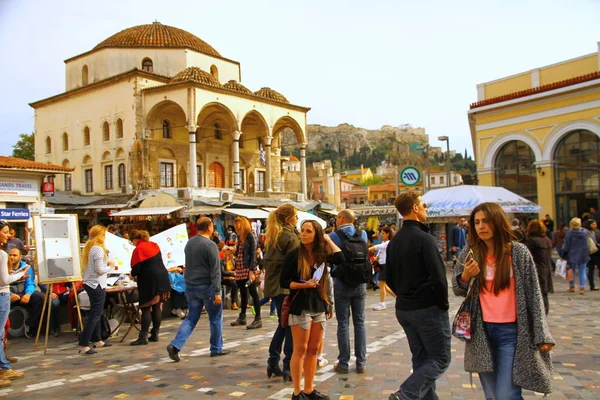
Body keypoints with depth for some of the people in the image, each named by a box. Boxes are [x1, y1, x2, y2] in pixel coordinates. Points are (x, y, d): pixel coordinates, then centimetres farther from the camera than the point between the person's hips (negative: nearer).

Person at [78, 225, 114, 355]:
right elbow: (99, 270, -19)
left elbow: (91, 266, 11)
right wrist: (110, 266, -3)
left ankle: (97, 340, 27)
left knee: (95, 313, 18)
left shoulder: (88, 248, 10)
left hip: (89, 283, 9)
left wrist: (106, 264, 9)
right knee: (95, 315, -5)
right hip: (97, 285, -9)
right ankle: (83, 345, -7)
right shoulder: (98, 249, -17)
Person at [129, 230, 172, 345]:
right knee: (157, 307, 10)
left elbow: (136, 269, -11)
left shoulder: (138, 250, -9)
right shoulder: (154, 245, 12)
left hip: (149, 281, -7)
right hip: (162, 277, 7)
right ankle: (155, 334, 15)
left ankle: (143, 337, -6)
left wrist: (133, 275, 12)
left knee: (146, 309, -5)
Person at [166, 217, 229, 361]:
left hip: (190, 286, 7)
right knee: (215, 318, 9)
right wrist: (217, 292, -18)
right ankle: (216, 349, 18)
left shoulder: (189, 243, 7)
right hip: (206, 287, -7)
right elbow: (215, 270, -18)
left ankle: (175, 345, -3)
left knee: (191, 318, 11)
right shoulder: (210, 245, -16)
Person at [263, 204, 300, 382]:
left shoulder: (272, 236, 13)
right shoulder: (290, 237, -12)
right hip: (287, 286, -8)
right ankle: (288, 367, 2)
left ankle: (273, 363, 21)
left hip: (273, 285, 8)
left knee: (283, 324, 18)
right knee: (291, 326, -1)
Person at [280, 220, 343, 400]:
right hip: (300, 307, -5)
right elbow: (283, 282, -8)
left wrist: (328, 239, -2)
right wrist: (304, 285, -21)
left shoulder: (321, 253, 4)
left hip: (319, 307, 5)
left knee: (313, 349, 11)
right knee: (300, 350, 0)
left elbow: (340, 258, -12)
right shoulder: (294, 255, -8)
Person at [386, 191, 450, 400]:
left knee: (421, 359, 16)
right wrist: (443, 304, -7)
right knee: (440, 359, 2)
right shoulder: (424, 239, -17)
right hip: (429, 308, -8)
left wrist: (405, 296, 16)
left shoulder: (394, 242, 8)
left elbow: (390, 279, 13)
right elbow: (438, 277, -20)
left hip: (403, 309, 8)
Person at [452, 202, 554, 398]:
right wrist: (465, 277, -16)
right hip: (481, 331, 3)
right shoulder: (470, 252, 1)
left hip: (511, 331, -3)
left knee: (506, 395, -7)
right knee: (491, 395, 13)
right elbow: (457, 290, 5)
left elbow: (533, 294, -3)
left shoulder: (519, 252, -5)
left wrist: (542, 335, -5)